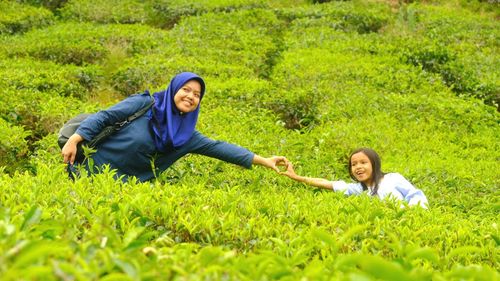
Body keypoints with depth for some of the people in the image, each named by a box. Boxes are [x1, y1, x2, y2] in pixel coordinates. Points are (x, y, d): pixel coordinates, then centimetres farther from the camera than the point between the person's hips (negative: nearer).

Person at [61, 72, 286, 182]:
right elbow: (105, 116, -9)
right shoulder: (145, 103, -8)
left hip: (123, 183, 5)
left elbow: (217, 147, -1)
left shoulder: (186, 135, 5)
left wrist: (263, 161, -9)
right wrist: (74, 140, -22)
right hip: (93, 166, -4)